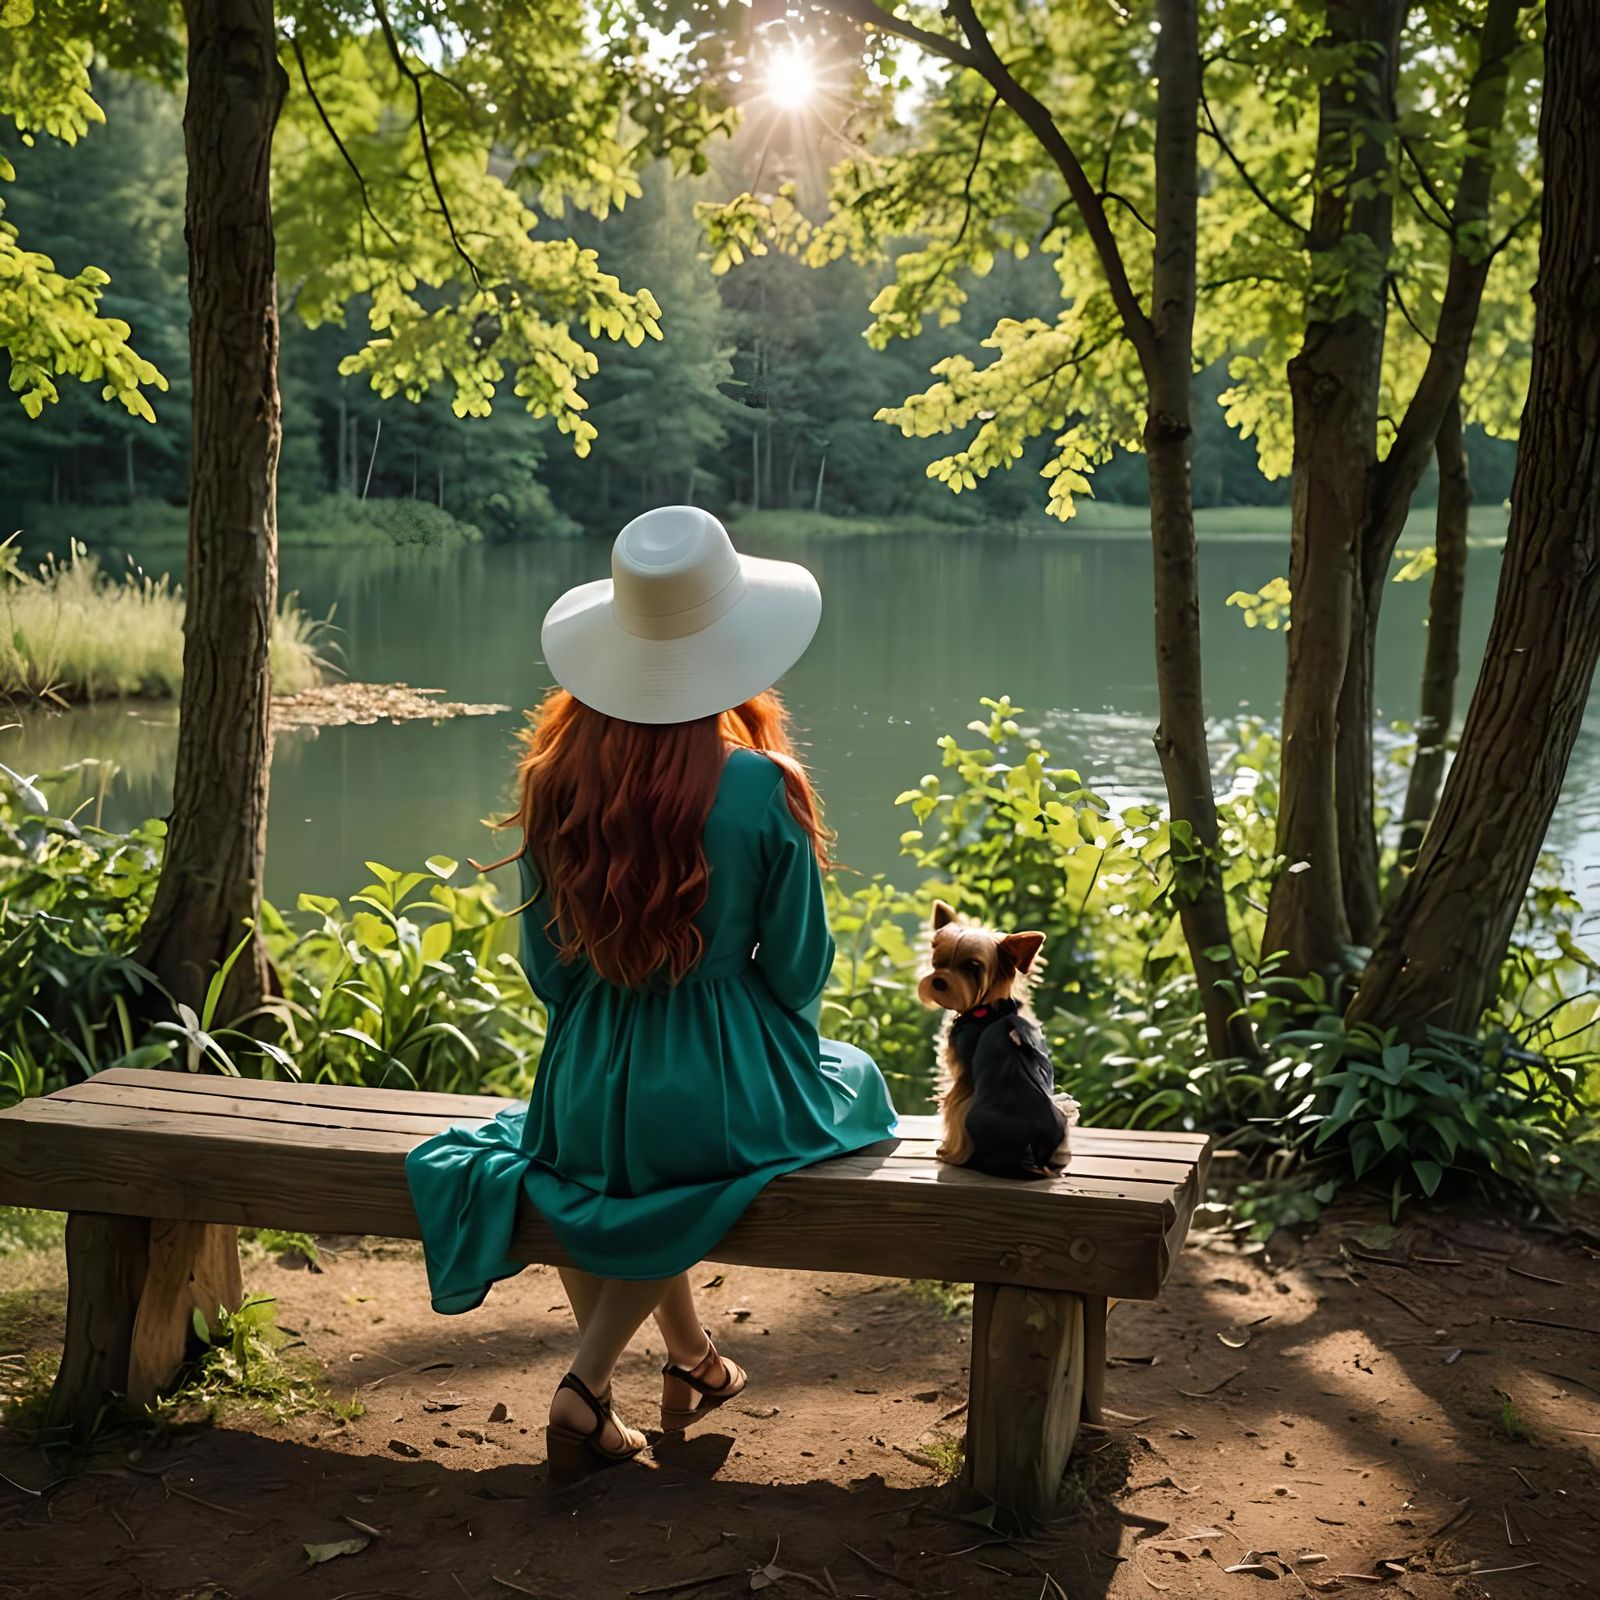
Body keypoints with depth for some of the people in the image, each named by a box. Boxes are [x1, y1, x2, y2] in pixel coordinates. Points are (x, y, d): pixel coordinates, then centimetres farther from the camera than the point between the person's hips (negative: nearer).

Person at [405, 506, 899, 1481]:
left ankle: (692, 1360, 37)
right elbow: (797, 967, -5)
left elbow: (547, 961, 4)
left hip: (586, 1102, 5)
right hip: (725, 1099, -5)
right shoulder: (759, 786, -16)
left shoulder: (556, 775, -6)